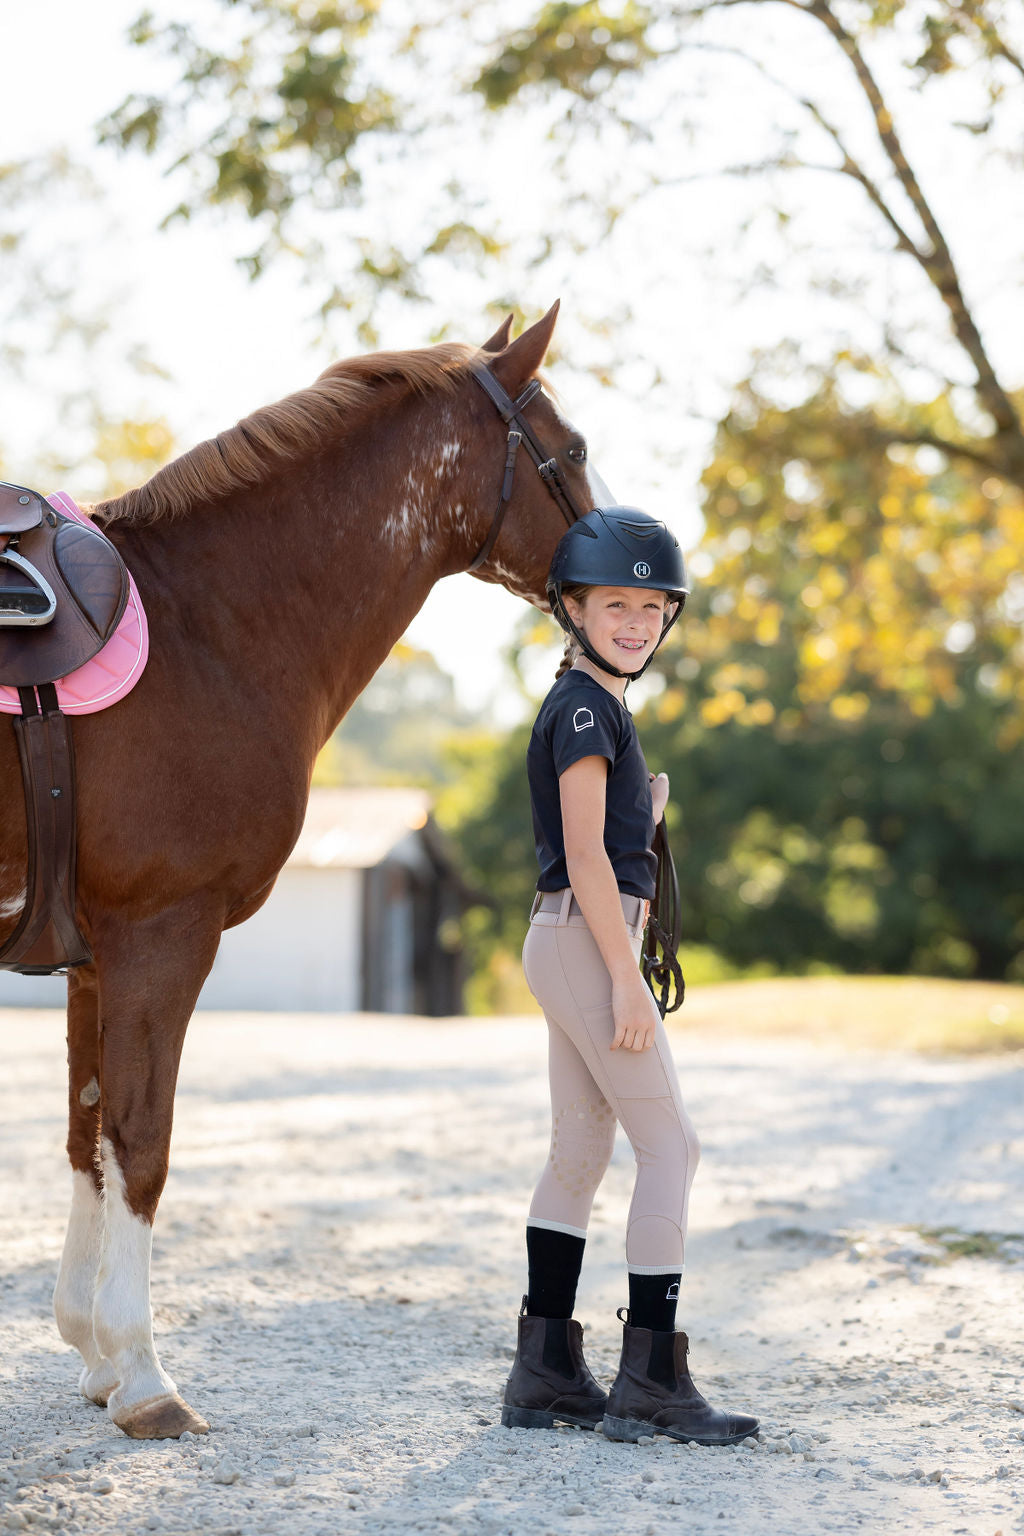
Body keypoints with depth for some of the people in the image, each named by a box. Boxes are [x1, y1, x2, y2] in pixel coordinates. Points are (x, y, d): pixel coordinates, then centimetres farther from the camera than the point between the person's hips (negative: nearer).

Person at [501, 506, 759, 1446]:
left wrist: (648, 812, 6)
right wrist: (625, 977, -21)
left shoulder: (598, 705, 19)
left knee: (579, 1157, 10)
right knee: (671, 1148, -8)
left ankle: (546, 1375, 13)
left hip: (574, 943, 10)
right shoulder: (585, 704, -12)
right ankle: (650, 1382, -8)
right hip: (588, 939, -10)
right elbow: (584, 850, -19)